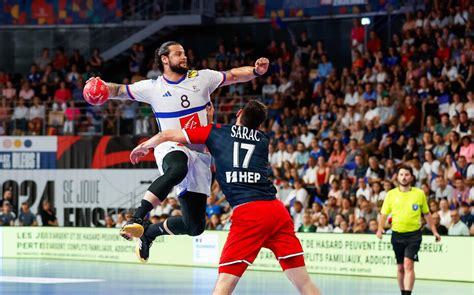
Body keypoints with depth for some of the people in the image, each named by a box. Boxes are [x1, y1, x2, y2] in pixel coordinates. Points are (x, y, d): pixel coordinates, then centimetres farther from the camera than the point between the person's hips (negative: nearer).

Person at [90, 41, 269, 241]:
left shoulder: (201, 78, 8)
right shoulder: (153, 87, 5)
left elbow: (233, 75, 8)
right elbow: (120, 91, 8)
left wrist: (255, 71, -11)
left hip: (199, 154, 3)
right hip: (171, 149, -3)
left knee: (195, 226, 0)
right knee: (177, 170, -44)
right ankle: (136, 219, -46)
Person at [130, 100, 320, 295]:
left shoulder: (216, 132, 16)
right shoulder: (263, 140, 24)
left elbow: (166, 136, 20)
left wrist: (143, 147, 40)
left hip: (248, 213, -3)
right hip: (277, 210, 3)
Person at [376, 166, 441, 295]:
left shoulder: (419, 194, 2)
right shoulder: (391, 194, 3)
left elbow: (426, 214, 12)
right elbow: (384, 214, 5)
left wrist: (434, 231, 10)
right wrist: (380, 229, -11)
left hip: (414, 234, -2)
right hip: (397, 235, 2)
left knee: (408, 265, -17)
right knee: (400, 267, 10)